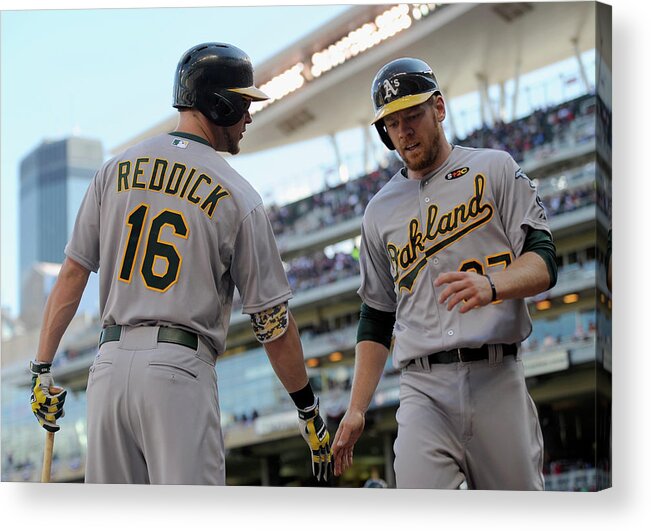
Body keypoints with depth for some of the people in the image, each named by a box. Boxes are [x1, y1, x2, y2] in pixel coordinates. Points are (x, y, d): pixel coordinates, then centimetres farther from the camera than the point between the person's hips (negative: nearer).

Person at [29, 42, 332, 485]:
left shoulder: (116, 170, 11)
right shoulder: (238, 197, -2)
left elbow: (73, 274, 9)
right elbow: (273, 320, -1)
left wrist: (43, 369, 14)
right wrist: (309, 412, 8)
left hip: (109, 363, 5)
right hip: (180, 367, -5)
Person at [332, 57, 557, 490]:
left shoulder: (495, 170, 10)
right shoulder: (381, 210, 19)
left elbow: (543, 263, -2)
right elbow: (376, 317, 21)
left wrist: (491, 284, -25)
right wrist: (357, 410, 11)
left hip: (498, 380, -2)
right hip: (424, 390, 2)